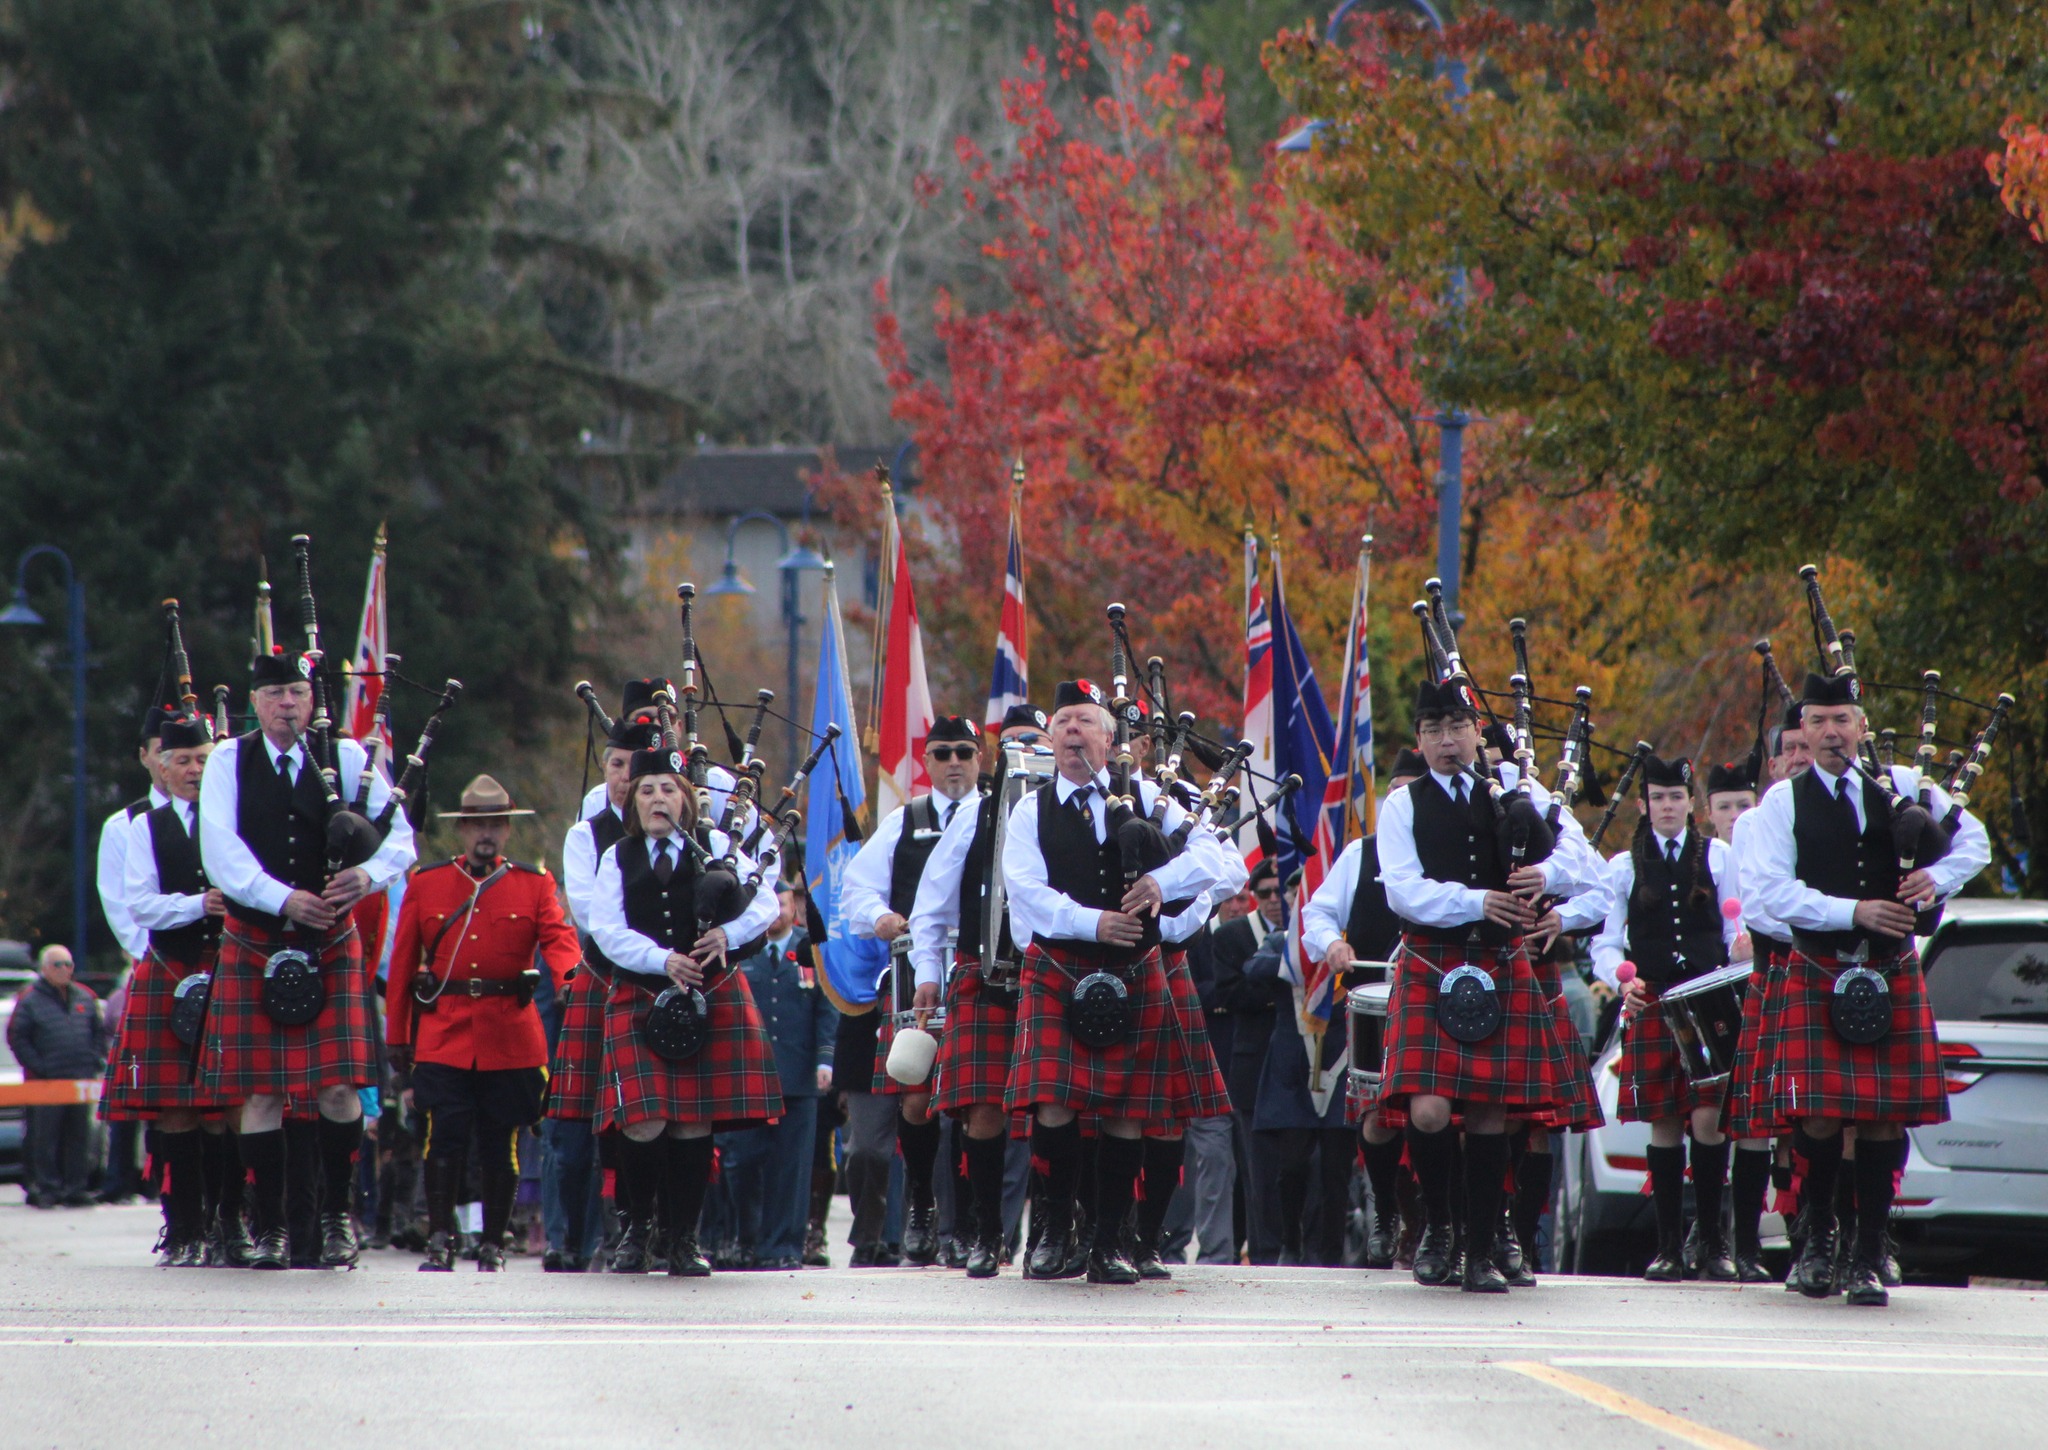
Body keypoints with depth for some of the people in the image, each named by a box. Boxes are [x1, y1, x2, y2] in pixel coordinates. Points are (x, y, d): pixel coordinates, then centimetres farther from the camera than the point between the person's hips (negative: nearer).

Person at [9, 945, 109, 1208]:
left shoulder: (85, 997, 13)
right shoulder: (30, 999, -1)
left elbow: (100, 1032, 19)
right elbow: (16, 1037, -4)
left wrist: (96, 1061, 5)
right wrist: (37, 1067, -11)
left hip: (81, 1078, 4)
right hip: (46, 1081, -4)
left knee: (78, 1137, 6)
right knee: (45, 1137, -4)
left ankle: (75, 1188, 11)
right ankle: (47, 1188, 1)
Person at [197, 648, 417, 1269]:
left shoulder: (346, 758, 5)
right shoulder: (228, 762, 2)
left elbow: (400, 837, 1)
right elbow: (221, 851, -9)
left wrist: (368, 872, -21)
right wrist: (283, 898, -23)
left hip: (331, 947, 0)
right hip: (253, 949, 0)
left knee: (339, 1088, -6)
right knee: (260, 1092, -1)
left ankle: (336, 1217, 8)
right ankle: (269, 1229, 7)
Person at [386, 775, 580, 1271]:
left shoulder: (535, 884, 8)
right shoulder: (426, 884, 9)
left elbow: (557, 937, -8)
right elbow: (402, 963, 11)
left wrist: (568, 981, -30)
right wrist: (396, 1035, 8)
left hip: (510, 1038, 0)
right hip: (444, 1035, 0)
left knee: (500, 1145, 4)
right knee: (445, 1136, -10)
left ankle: (492, 1247, 14)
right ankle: (439, 1242, -4)